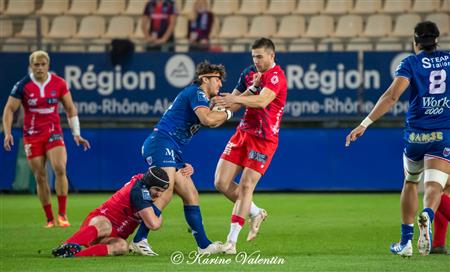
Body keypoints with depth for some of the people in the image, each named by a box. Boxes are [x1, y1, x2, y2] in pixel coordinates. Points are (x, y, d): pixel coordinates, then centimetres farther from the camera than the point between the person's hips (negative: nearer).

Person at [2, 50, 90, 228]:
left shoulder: (59, 83, -2)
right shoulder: (23, 85, -6)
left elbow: (70, 108, 8)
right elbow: (9, 109, 0)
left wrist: (76, 134, 5)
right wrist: (7, 133, -12)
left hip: (54, 132, 0)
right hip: (32, 136, 0)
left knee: (60, 168, -21)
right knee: (40, 177, 0)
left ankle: (62, 215, -17)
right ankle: (50, 219, 10)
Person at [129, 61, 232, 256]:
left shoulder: (201, 97, 26)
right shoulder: (196, 93, -6)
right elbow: (208, 119, -21)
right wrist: (227, 113, -4)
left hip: (172, 151, 11)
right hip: (161, 143, -11)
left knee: (191, 196, 8)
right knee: (166, 192, -24)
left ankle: (203, 245, 9)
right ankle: (139, 240, -27)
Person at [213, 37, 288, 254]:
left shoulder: (276, 76, -14)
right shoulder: (249, 73, 9)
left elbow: (263, 100, -32)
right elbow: (233, 104, 9)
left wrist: (235, 98, -43)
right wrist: (252, 87, -9)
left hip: (264, 139, -7)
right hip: (243, 132, 7)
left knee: (246, 186, -11)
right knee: (221, 183, -1)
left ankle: (232, 241, -6)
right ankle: (255, 213, 22)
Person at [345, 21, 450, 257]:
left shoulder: (410, 63, 0)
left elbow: (392, 95, -13)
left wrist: (365, 124, -16)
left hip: (416, 133, 0)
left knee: (410, 182, 21)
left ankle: (405, 241, 20)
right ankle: (427, 215, -44)